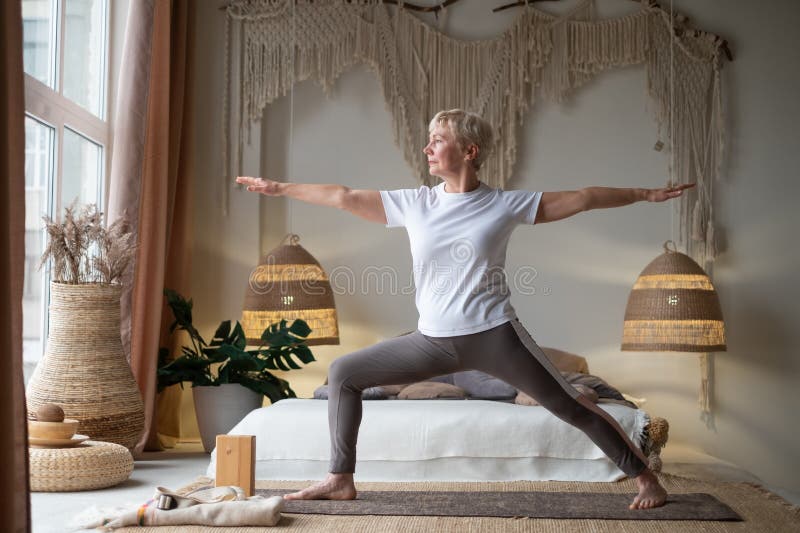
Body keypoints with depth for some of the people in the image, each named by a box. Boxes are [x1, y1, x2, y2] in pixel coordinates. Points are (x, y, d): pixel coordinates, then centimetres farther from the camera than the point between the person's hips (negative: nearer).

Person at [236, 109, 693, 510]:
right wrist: (281, 188, 11)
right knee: (344, 373, 2)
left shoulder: (507, 205, -4)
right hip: (434, 342, 4)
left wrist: (647, 194, 1)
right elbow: (345, 197, 8)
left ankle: (647, 478, 14)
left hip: (494, 337, -3)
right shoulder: (414, 204, 3)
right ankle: (341, 480, 10)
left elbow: (582, 199, 1)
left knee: (571, 406, -3)